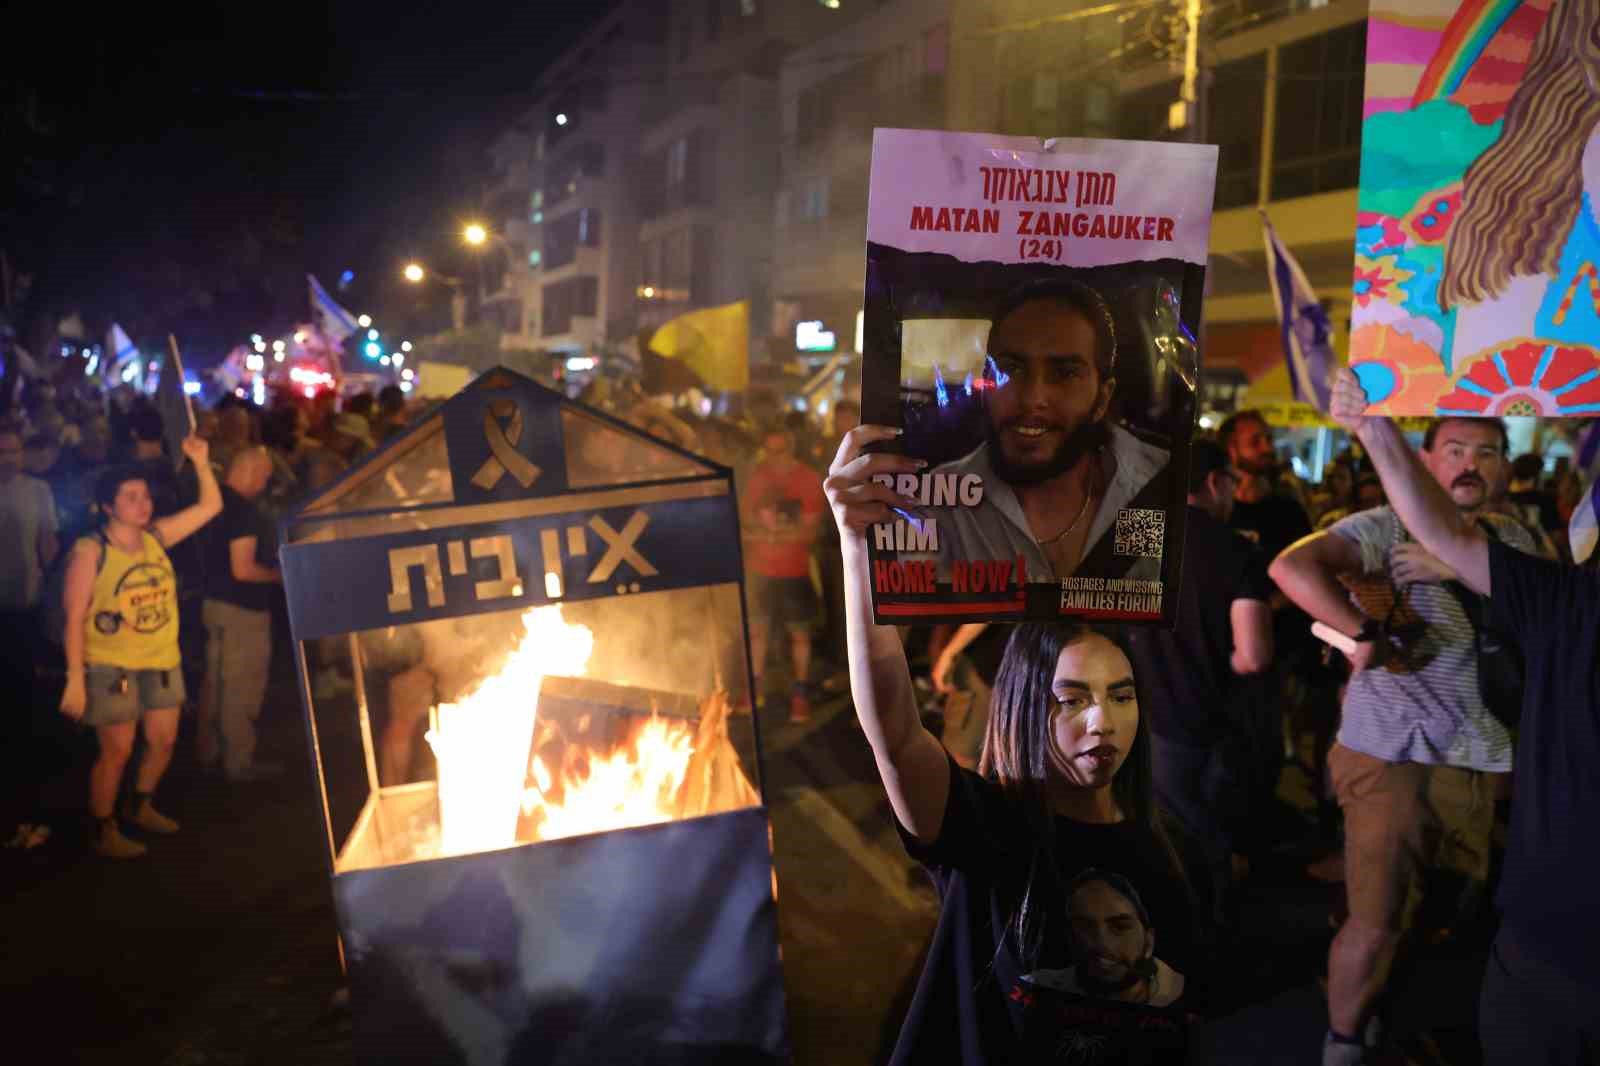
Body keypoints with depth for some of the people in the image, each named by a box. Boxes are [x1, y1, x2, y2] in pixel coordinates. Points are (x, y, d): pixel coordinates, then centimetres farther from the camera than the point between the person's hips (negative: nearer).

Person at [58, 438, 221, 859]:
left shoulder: (157, 536, 1)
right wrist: (75, 678, -18)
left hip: (162, 662, 6)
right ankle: (104, 831, 20)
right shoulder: (90, 551, -15)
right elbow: (74, 619, -15)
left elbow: (210, 506, 3)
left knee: (163, 741, 16)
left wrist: (201, 462, -11)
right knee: (117, 750, 2)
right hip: (111, 667, -6)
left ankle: (141, 807, 40)